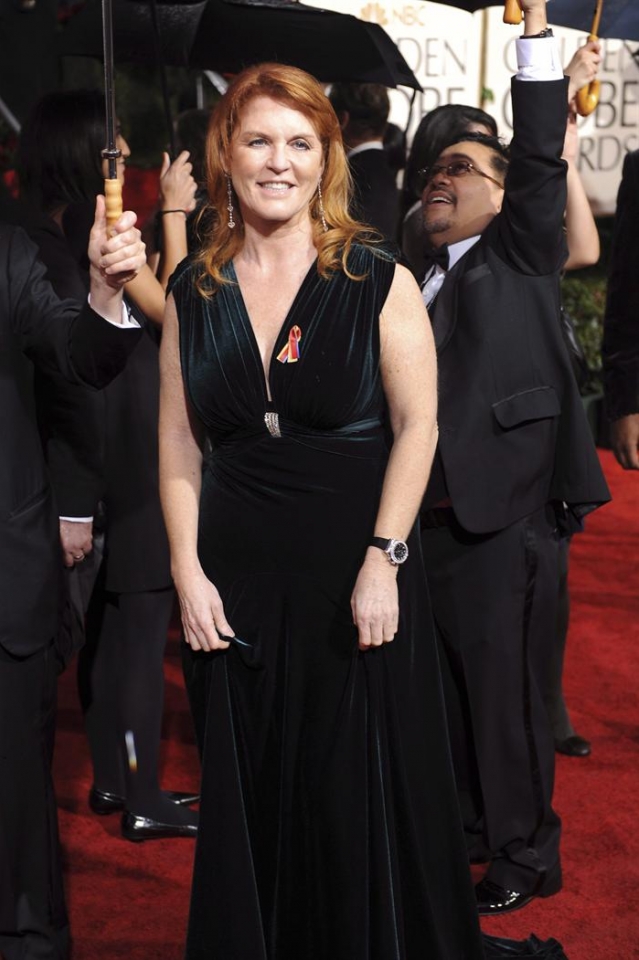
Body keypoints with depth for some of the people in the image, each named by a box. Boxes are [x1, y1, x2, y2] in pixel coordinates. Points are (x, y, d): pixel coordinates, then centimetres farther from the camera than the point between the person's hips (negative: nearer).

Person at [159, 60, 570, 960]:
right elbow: (178, 441, 6)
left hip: (357, 572, -3)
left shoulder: (379, 282, -3)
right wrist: (188, 570, -1)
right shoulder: (194, 291, 6)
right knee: (250, 794, 12)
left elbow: (417, 427, -6)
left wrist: (383, 562, -13)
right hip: (237, 581, 3)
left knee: (365, 797, 6)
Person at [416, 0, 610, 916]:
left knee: (506, 691, 0)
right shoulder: (413, 281, 16)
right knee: (444, 685, 15)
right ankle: (468, 823, 33)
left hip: (503, 515, -6)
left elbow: (542, 160, -12)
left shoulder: (519, 257, 2)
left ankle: (525, 855, 15)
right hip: (426, 516, 6)